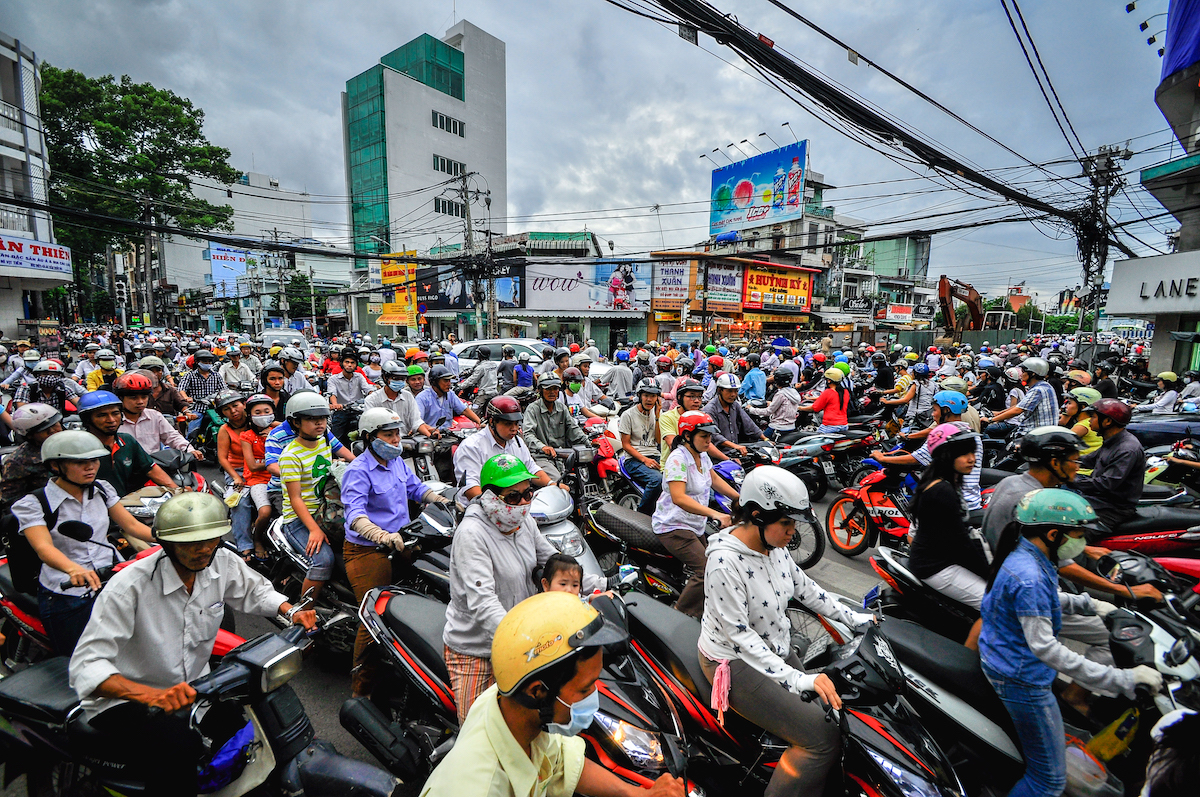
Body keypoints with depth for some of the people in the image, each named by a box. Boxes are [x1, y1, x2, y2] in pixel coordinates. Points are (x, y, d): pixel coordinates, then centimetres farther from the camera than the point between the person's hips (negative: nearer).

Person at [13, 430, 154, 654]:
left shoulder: (102, 489, 6)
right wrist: (74, 569, -42)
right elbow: (44, 547, -22)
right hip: (67, 592, -3)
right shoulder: (33, 504, -7)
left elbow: (132, 525, 5)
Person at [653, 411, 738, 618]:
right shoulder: (677, 458, -21)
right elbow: (678, 497, -32)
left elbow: (714, 480, 21)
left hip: (696, 525, 9)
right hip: (674, 526, -9)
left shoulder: (701, 455, 7)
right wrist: (715, 514, -38)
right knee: (706, 570, -19)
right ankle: (680, 616, -4)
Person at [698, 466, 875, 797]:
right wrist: (796, 679, -27)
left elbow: (804, 587, 12)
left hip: (776, 649, 8)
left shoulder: (774, 546, -3)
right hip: (737, 661, -8)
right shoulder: (725, 562, -29)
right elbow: (739, 634, -26)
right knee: (822, 738, -15)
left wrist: (853, 618, 10)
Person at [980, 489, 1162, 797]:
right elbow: (1043, 646, -33)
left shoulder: (1026, 556, 2)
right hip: (1023, 679, -10)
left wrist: (1087, 604, 14)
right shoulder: (1029, 577, -30)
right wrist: (1121, 679, -31)